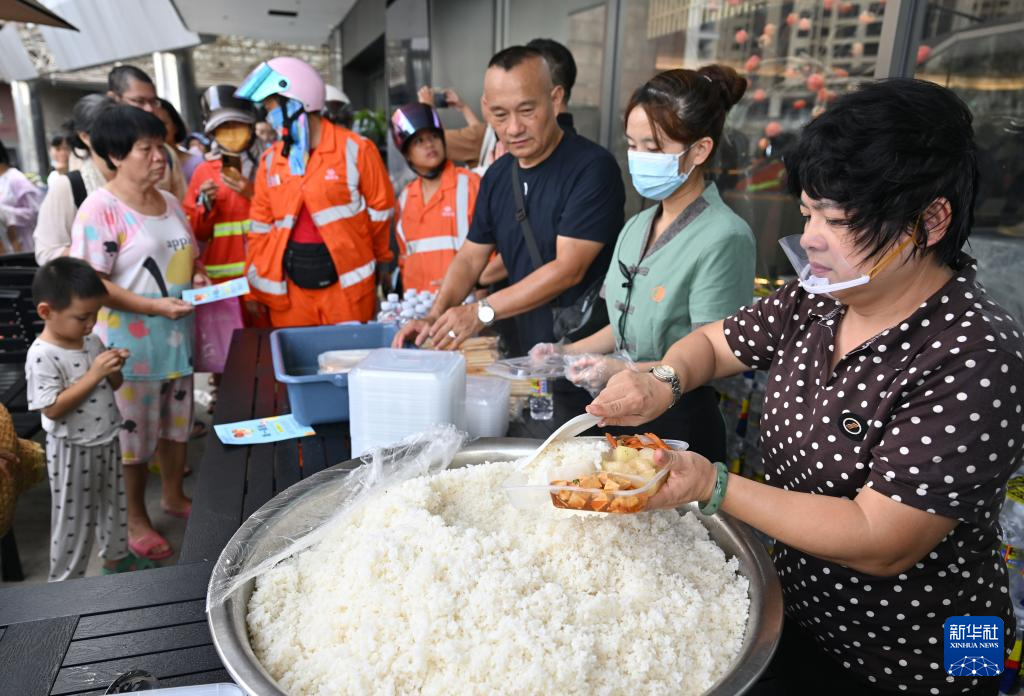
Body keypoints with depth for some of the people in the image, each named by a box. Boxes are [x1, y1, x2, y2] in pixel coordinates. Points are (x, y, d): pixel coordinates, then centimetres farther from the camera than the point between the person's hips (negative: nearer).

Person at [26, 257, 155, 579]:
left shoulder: (92, 341, 0)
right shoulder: (42, 356, -21)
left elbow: (114, 386, 9)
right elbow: (53, 409, -25)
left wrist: (114, 370, -13)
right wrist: (94, 374, -27)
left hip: (106, 442, 7)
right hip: (72, 451, -7)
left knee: (114, 503, 22)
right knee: (73, 518, 8)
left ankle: (115, 557, 44)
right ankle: (64, 582, 27)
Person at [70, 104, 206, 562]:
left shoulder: (170, 202, 7)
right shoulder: (100, 209, -15)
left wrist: (197, 276, -3)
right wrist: (155, 306, -27)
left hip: (177, 338, 7)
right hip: (130, 344, -7)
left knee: (178, 422, 19)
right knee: (134, 434, 6)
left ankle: (174, 496, 39)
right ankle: (136, 520, 24)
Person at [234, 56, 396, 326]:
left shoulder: (355, 149, -6)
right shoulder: (270, 159, 7)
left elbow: (380, 209, 2)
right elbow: (261, 225, 10)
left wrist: (378, 261, 12)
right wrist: (255, 284, 6)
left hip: (347, 282, -3)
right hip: (289, 286, 4)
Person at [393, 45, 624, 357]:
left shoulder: (592, 167, -12)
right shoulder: (497, 176, 10)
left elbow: (569, 268, -19)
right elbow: (470, 256, 14)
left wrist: (482, 312, -21)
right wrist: (436, 317, -3)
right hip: (523, 344, 5)